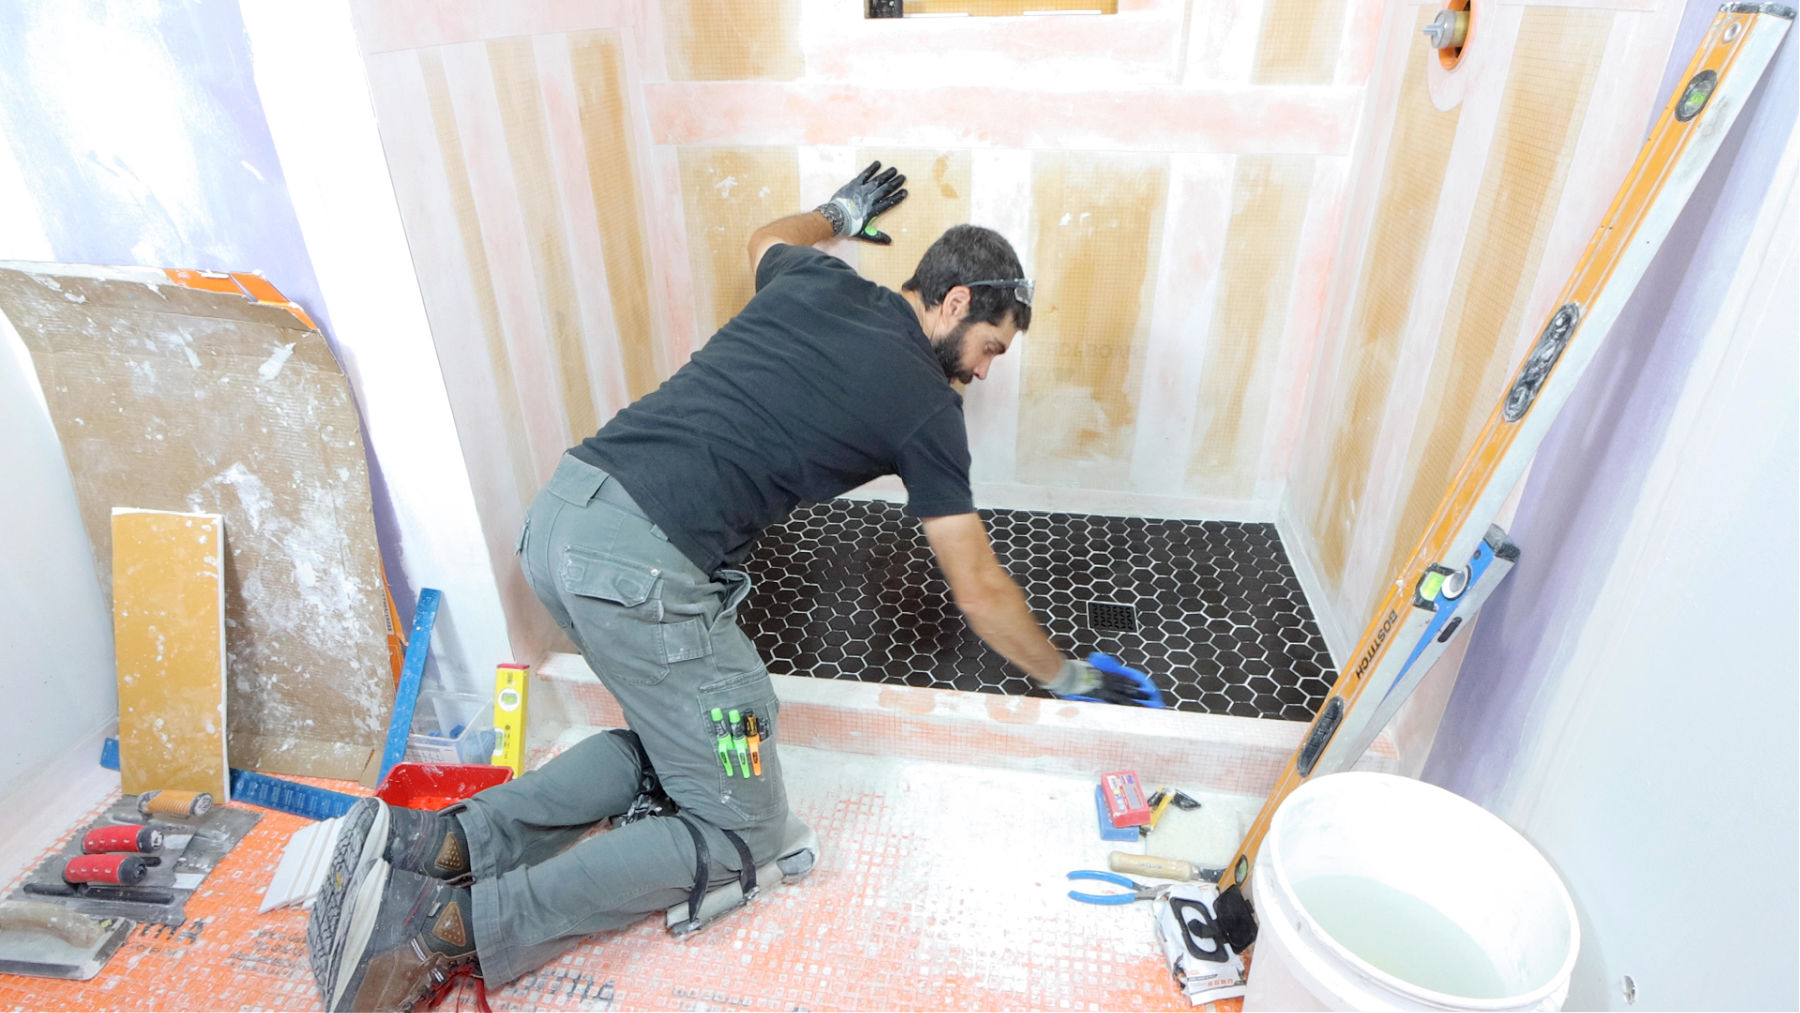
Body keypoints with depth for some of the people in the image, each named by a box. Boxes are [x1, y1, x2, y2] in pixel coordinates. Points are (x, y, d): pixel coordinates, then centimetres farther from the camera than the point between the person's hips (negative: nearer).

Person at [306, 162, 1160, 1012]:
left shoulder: (815, 281, 16)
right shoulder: (925, 407, 1)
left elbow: (767, 239, 44)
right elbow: (979, 593, 7)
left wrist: (840, 212, 63)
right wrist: (1068, 678, 22)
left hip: (557, 514, 9)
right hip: (641, 567, -8)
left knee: (672, 739, 24)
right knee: (741, 830, 7)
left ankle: (443, 843, 12)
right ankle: (453, 925, -3)